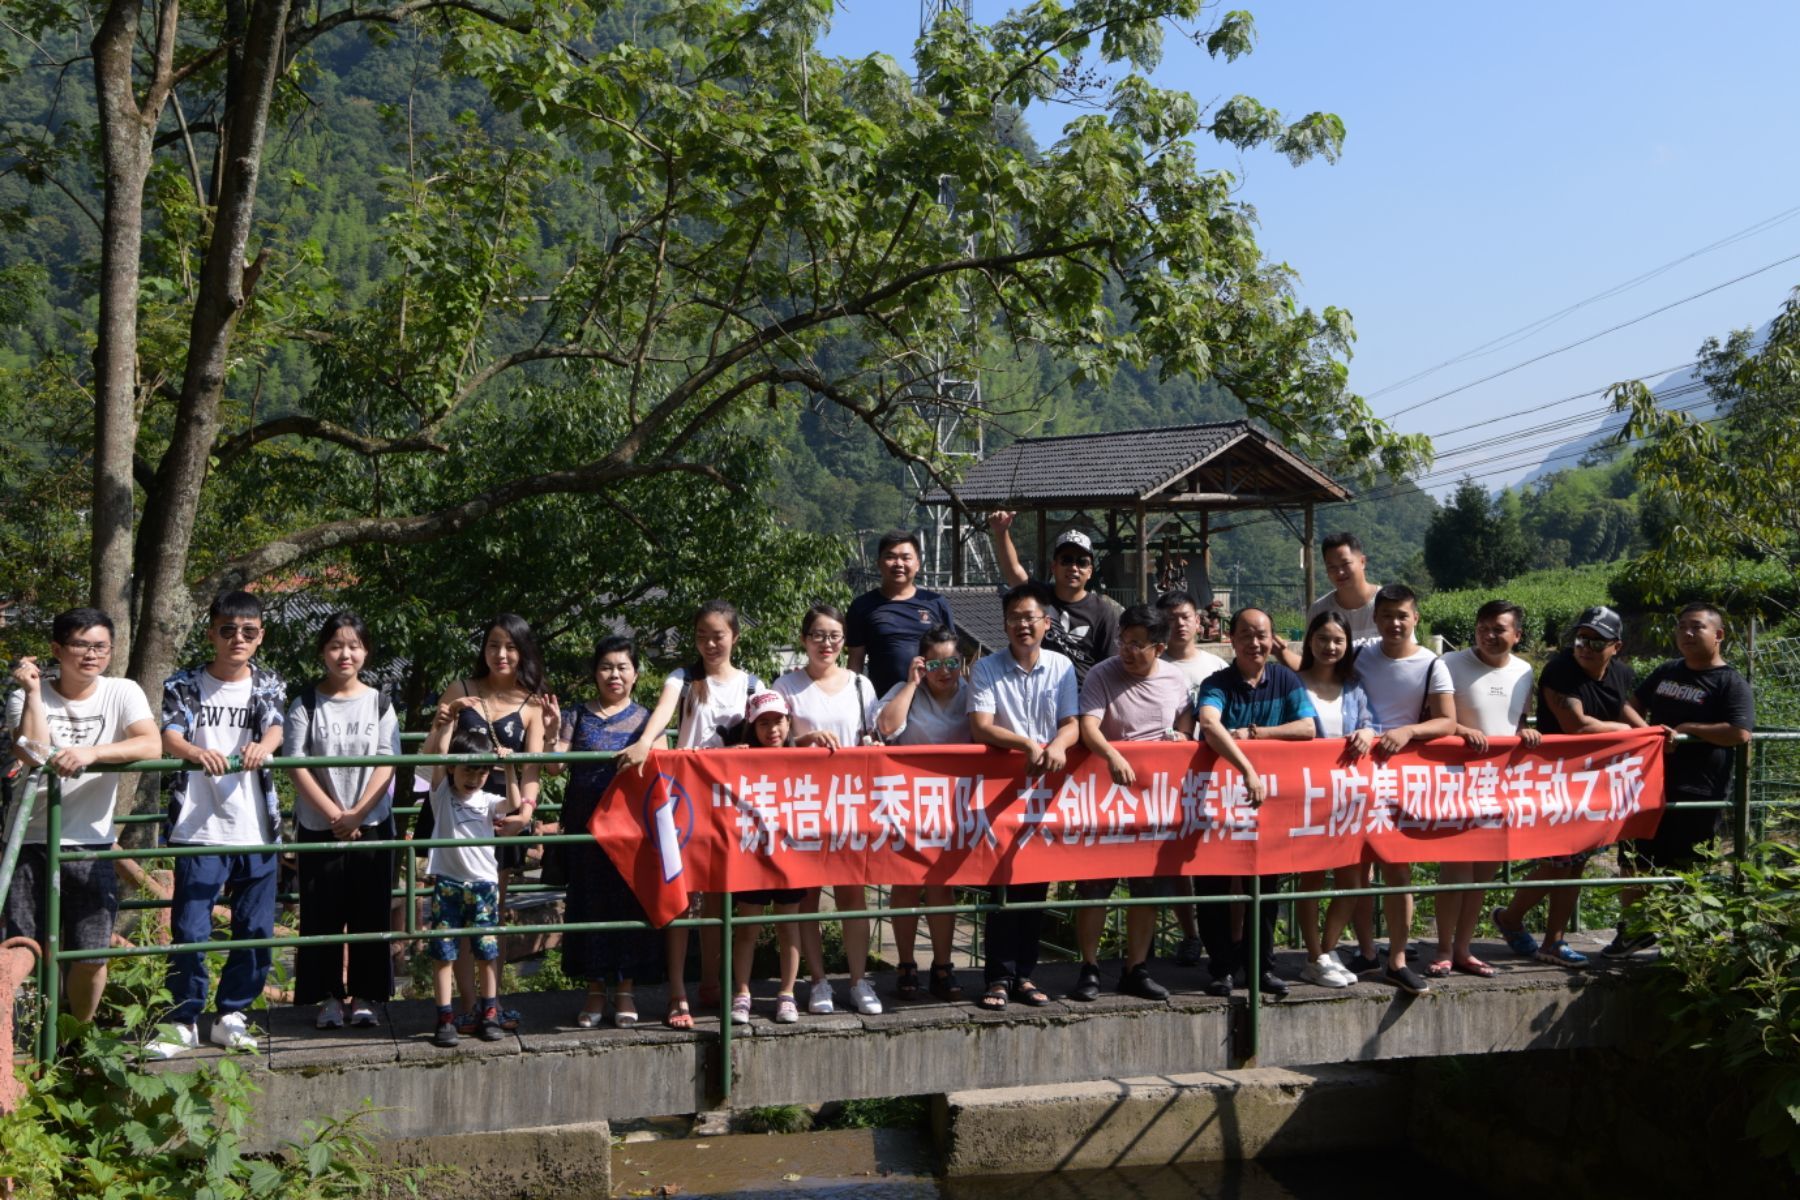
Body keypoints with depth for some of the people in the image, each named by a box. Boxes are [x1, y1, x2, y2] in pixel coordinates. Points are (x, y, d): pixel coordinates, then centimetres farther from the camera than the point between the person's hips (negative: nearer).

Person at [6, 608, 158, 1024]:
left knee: (92, 955, 5)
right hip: (31, 841, 0)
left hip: (90, 842, 0)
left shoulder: (122, 693, -2)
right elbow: (31, 755, -18)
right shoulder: (30, 695, 0)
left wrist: (91, 752, -32)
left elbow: (152, 745, -19)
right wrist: (32, 691, -15)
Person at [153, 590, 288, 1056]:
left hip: (256, 829, 2)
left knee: (256, 930, 6)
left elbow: (275, 727, -10)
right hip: (199, 830, -2)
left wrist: (261, 746, -34)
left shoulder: (268, 685, 8)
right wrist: (196, 751, -35)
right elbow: (169, 736, -11)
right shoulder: (184, 685, 3)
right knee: (190, 930, -4)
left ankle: (231, 1015, 22)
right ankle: (184, 1020, 12)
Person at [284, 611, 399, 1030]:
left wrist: (357, 814, -14)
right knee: (322, 914, 3)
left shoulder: (379, 704, 3)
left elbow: (387, 764, -3)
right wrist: (334, 813, -14)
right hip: (318, 828, -1)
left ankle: (364, 996, 15)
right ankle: (330, 996, 15)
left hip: (372, 826, 1)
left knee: (369, 914, 4)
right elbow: (296, 766, -6)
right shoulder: (306, 705, 0)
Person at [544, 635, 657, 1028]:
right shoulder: (577, 716, 5)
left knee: (631, 903, 4)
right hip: (586, 827, 0)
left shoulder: (645, 719, 6)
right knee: (590, 903, 5)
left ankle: (625, 989, 15)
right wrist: (551, 734, -20)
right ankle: (596, 991, 16)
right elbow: (554, 767, -4)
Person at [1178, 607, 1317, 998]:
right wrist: (1248, 769, -44)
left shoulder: (1286, 680, 2)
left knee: (1267, 881, 6)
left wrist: (1253, 732, -19)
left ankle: (1261, 965, 19)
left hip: (1270, 794, 3)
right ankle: (1222, 967, 8)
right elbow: (1209, 724, -32)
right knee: (1212, 881, -4)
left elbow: (1307, 728, -10)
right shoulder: (1217, 683, -11)